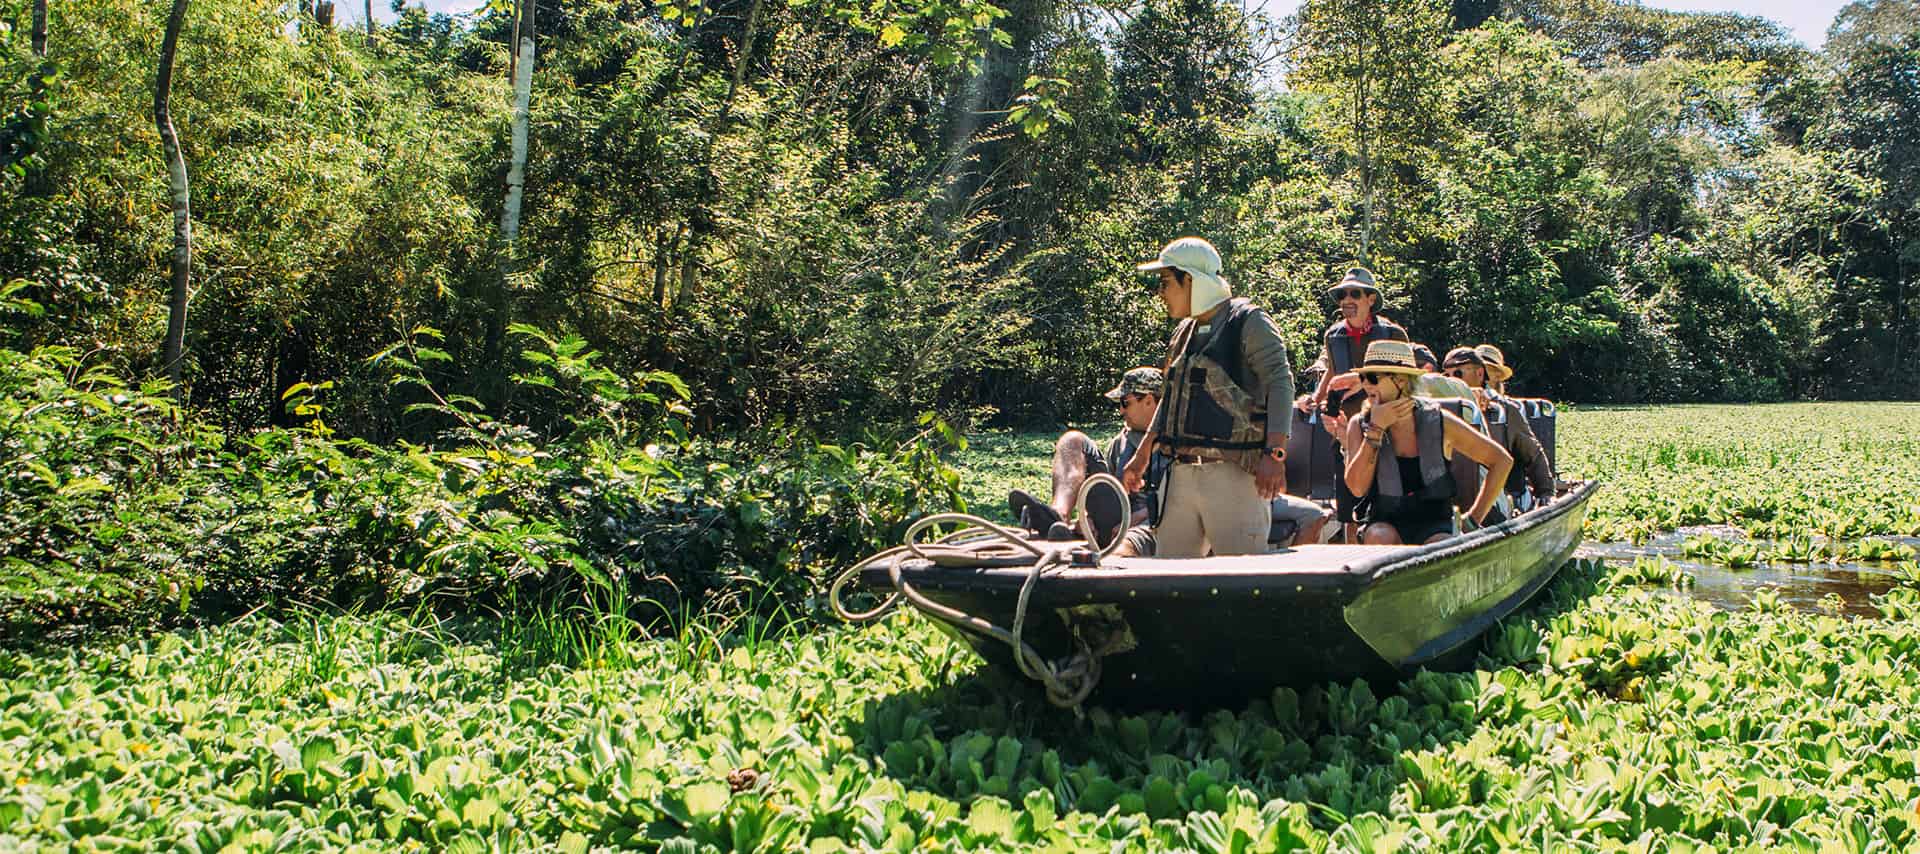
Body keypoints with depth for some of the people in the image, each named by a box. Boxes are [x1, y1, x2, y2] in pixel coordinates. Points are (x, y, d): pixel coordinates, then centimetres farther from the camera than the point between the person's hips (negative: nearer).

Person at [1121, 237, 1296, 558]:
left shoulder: (1248, 322, -4)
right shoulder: (1184, 333, 21)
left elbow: (1280, 384, -12)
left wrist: (1274, 454, -24)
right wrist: (1141, 458, 28)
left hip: (1233, 471, -8)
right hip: (1182, 472, 8)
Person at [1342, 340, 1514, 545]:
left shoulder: (1438, 422, -5)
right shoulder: (1359, 424, -1)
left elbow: (1502, 460, 2)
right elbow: (1357, 487, -14)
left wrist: (1473, 519, -1)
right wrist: (1376, 429, -17)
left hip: (1434, 525, -1)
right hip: (1385, 522, 1)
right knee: (1380, 538, -33)